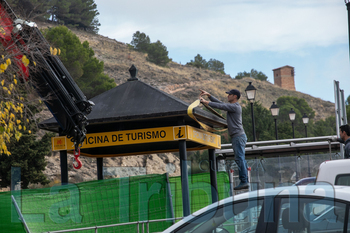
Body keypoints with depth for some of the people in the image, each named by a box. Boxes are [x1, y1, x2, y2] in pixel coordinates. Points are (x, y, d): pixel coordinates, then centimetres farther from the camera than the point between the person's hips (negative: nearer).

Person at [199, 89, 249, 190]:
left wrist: (205, 102, -11)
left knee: (240, 158, -13)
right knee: (240, 159, 7)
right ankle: (245, 181, 6)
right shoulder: (232, 106, 20)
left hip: (238, 135, -10)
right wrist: (208, 95, 20)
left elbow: (220, 106, -15)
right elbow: (220, 103, 24)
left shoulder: (235, 107, -11)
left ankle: (244, 181, -17)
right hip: (236, 136, 10)